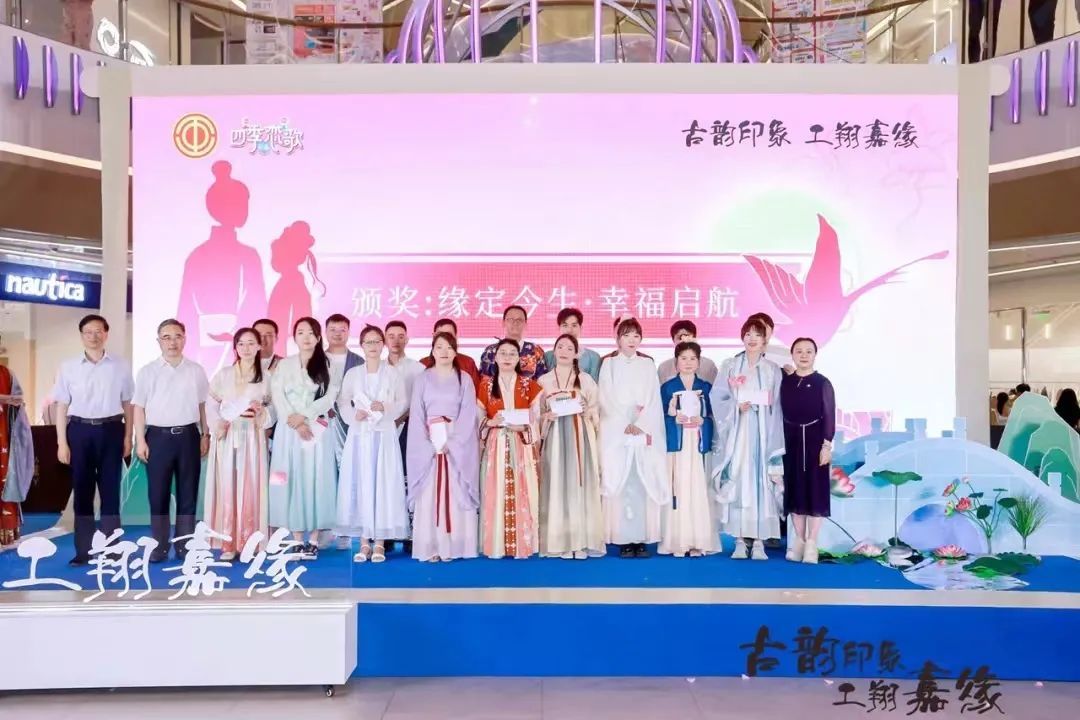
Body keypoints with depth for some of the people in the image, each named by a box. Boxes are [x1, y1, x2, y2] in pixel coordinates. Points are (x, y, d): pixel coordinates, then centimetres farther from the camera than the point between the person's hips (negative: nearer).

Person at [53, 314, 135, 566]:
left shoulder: (120, 366, 4)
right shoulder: (68, 367, 4)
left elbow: (127, 404, 7)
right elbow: (62, 406, 4)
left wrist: (128, 437, 3)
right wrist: (61, 442, -1)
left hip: (111, 430, 0)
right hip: (80, 430, 0)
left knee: (110, 491, 4)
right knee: (82, 491, 4)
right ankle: (83, 550, 11)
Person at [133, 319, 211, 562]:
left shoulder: (196, 370, 6)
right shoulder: (147, 372, 1)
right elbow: (139, 408, 1)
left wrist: (205, 435, 8)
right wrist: (140, 440, -4)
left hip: (188, 435, 1)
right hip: (159, 436, -1)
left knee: (188, 494, 7)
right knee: (158, 494, 4)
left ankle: (184, 547, 16)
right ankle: (159, 547, 13)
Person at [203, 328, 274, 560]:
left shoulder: (265, 377, 7)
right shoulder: (223, 375, 5)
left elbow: (273, 408, 9)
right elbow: (211, 406, 2)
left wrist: (261, 412, -10)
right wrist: (220, 423, -13)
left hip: (254, 440, 0)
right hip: (228, 439, 0)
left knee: (251, 490, -1)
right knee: (227, 488, -2)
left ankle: (248, 543, 8)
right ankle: (228, 544, 6)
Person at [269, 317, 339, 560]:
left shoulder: (326, 365, 6)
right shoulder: (284, 365, 10)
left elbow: (330, 397, -4)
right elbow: (278, 396, 0)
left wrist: (304, 416, -13)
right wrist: (295, 422, -13)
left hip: (318, 431, -1)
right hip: (289, 431, 1)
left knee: (316, 481, -2)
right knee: (292, 481, 0)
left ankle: (313, 540, 3)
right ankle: (297, 539, 7)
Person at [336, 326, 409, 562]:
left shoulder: (393, 374, 4)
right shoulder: (352, 374, 8)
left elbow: (403, 402, 1)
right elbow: (343, 402, 4)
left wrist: (385, 408, -16)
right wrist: (353, 414, -14)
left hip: (384, 434, -1)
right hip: (359, 434, 1)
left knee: (384, 484, -3)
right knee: (360, 483, 0)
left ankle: (380, 542, 3)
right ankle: (364, 542, 8)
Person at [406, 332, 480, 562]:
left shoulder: (464, 379, 6)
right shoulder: (423, 378, 8)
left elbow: (468, 414, -2)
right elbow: (416, 414, 2)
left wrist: (450, 442, -13)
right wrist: (429, 444, -12)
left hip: (458, 445, 0)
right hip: (427, 445, 1)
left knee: (455, 494, -2)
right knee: (428, 495, -2)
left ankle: (453, 547, 2)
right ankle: (430, 547, 2)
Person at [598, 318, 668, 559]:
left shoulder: (648, 365, 13)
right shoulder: (609, 364, 9)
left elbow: (653, 399, 5)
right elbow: (607, 398, 1)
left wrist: (641, 424, -9)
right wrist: (626, 423, -9)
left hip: (645, 432, 1)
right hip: (616, 433, -1)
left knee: (644, 483, -4)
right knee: (619, 483, -5)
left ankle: (642, 539, 1)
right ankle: (623, 540, -2)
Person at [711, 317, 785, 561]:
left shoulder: (773, 370, 9)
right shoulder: (729, 366, 8)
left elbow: (777, 408, 4)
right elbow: (717, 398, 2)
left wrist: (775, 445, -2)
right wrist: (736, 407, -16)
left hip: (762, 435, 0)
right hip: (737, 434, 0)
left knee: (762, 482, -2)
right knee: (737, 482, -3)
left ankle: (759, 542, 3)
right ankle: (739, 541, 3)